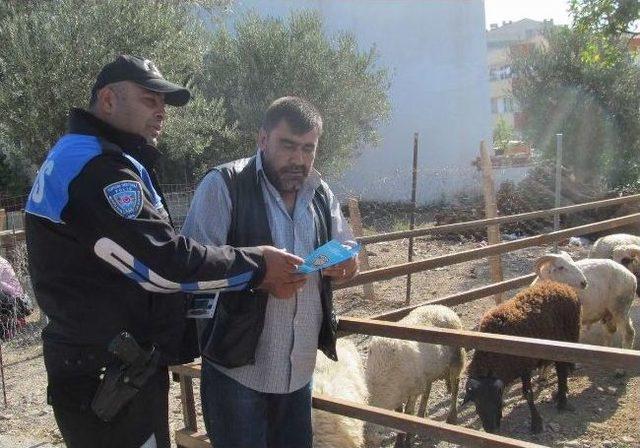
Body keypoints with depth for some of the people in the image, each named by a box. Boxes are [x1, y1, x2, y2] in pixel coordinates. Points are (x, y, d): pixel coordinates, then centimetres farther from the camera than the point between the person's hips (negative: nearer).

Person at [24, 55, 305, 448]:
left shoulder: (86, 161, 15)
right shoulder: (97, 168, -21)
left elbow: (159, 249, 13)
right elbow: (164, 264, -25)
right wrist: (256, 266, -12)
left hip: (118, 367, 11)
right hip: (108, 379, -11)